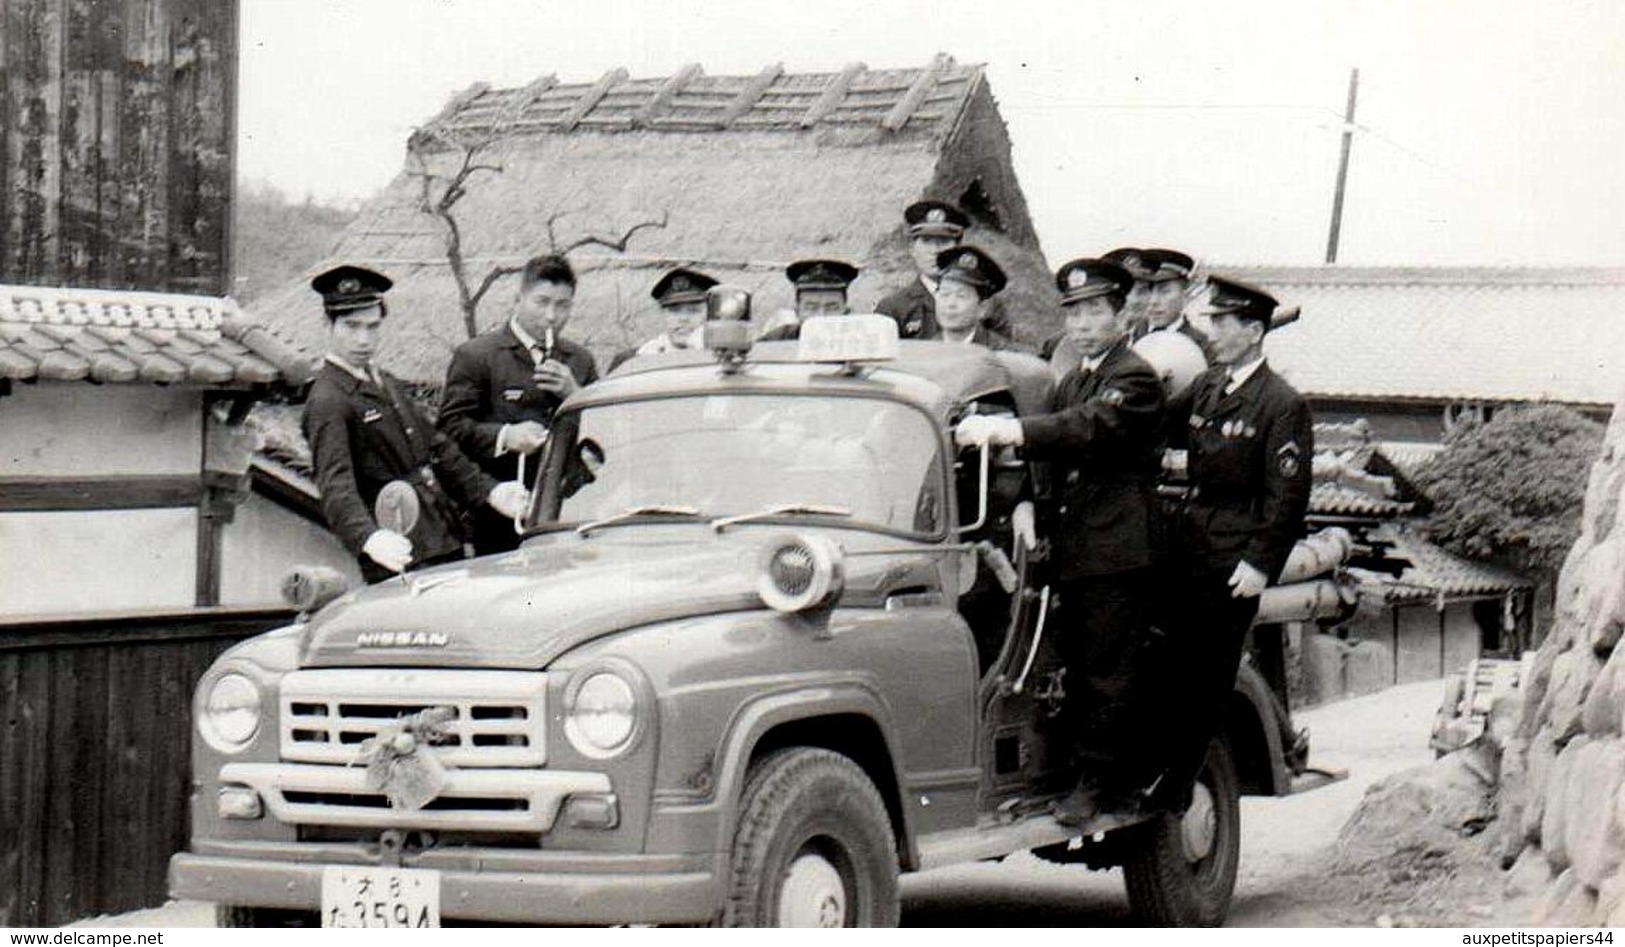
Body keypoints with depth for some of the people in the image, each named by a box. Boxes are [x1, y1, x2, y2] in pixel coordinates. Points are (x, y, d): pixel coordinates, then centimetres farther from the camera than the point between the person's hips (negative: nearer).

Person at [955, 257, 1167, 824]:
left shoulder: (1135, 378, -6)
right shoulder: (1071, 382, 22)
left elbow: (1088, 427, -23)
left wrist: (1009, 431, -35)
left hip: (1118, 550, -8)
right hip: (1071, 553, 8)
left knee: (1108, 670, -6)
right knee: (1081, 667, 10)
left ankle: (1097, 782, -4)